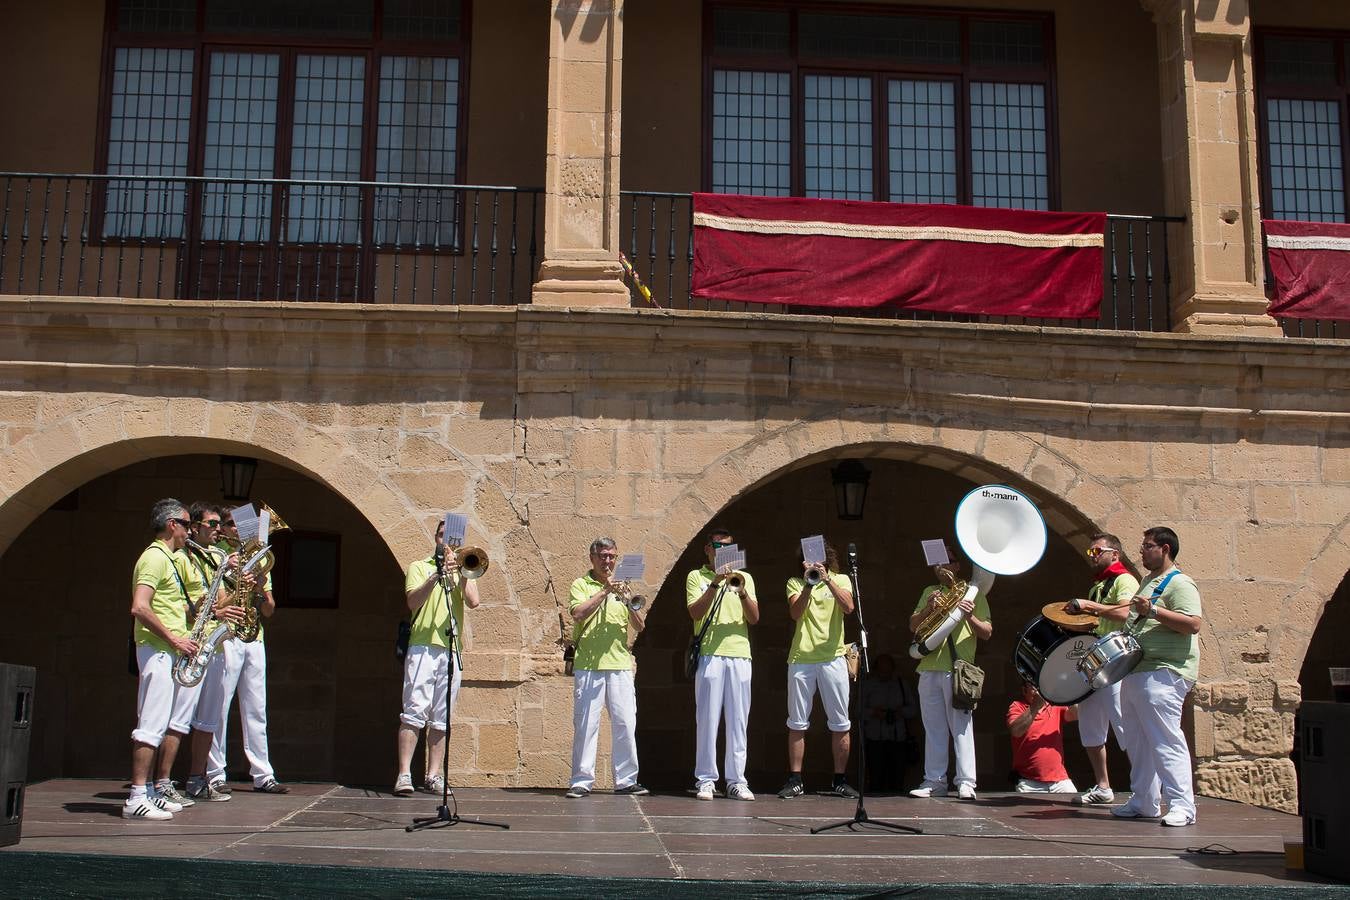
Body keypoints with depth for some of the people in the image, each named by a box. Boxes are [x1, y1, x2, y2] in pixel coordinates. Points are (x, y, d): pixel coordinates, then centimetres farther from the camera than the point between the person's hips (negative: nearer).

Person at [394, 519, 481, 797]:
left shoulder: (463, 572, 19)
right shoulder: (420, 567, 12)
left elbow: (473, 602, 0)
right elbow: (413, 602, -5)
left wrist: (459, 571, -3)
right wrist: (436, 576, -15)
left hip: (452, 650, 3)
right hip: (423, 647, -3)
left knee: (442, 719, 4)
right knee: (414, 713, -11)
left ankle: (433, 776, 7)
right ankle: (404, 775, -12)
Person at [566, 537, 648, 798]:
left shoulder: (622, 587, 19)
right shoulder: (581, 585, 8)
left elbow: (640, 626, 10)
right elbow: (578, 614, -11)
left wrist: (626, 600, -6)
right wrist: (605, 591, -11)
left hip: (620, 664, 3)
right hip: (588, 665, -3)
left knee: (625, 723, 0)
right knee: (585, 723, -5)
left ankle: (626, 779, 5)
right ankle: (582, 781, 0)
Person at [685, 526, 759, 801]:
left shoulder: (744, 578, 16)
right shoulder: (696, 577, 9)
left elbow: (754, 618, 6)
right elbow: (695, 613, -6)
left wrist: (742, 593, -11)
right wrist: (715, 585, -16)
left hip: (739, 654, 2)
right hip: (709, 655, -2)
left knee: (738, 720, 0)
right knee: (707, 719, -4)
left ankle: (736, 780, 4)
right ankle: (705, 780, 0)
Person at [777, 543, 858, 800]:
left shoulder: (841, 580, 10)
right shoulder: (795, 583, 10)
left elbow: (848, 607, -9)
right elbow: (796, 613, -6)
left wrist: (827, 579, -17)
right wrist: (809, 584, -16)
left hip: (833, 657, 0)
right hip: (801, 658, 0)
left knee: (840, 723, 1)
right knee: (797, 723, 2)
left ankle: (840, 781, 10)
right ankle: (795, 781, 7)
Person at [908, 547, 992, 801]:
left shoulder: (972, 592, 9)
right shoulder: (930, 592, 21)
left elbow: (987, 633, 4)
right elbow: (913, 626, 14)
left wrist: (970, 617, -16)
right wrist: (928, 608, -4)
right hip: (929, 668, 4)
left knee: (961, 727, -8)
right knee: (933, 728, 5)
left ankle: (966, 782, -8)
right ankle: (934, 781, 9)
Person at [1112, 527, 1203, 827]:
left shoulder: (1179, 583, -9)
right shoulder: (1149, 582, 21)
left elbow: (1194, 624, -22)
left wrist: (1152, 611, -26)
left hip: (1164, 674, -10)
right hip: (1137, 672, 10)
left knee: (1166, 740, -14)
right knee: (1139, 742, 13)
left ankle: (1182, 806, -13)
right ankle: (1144, 802, 20)